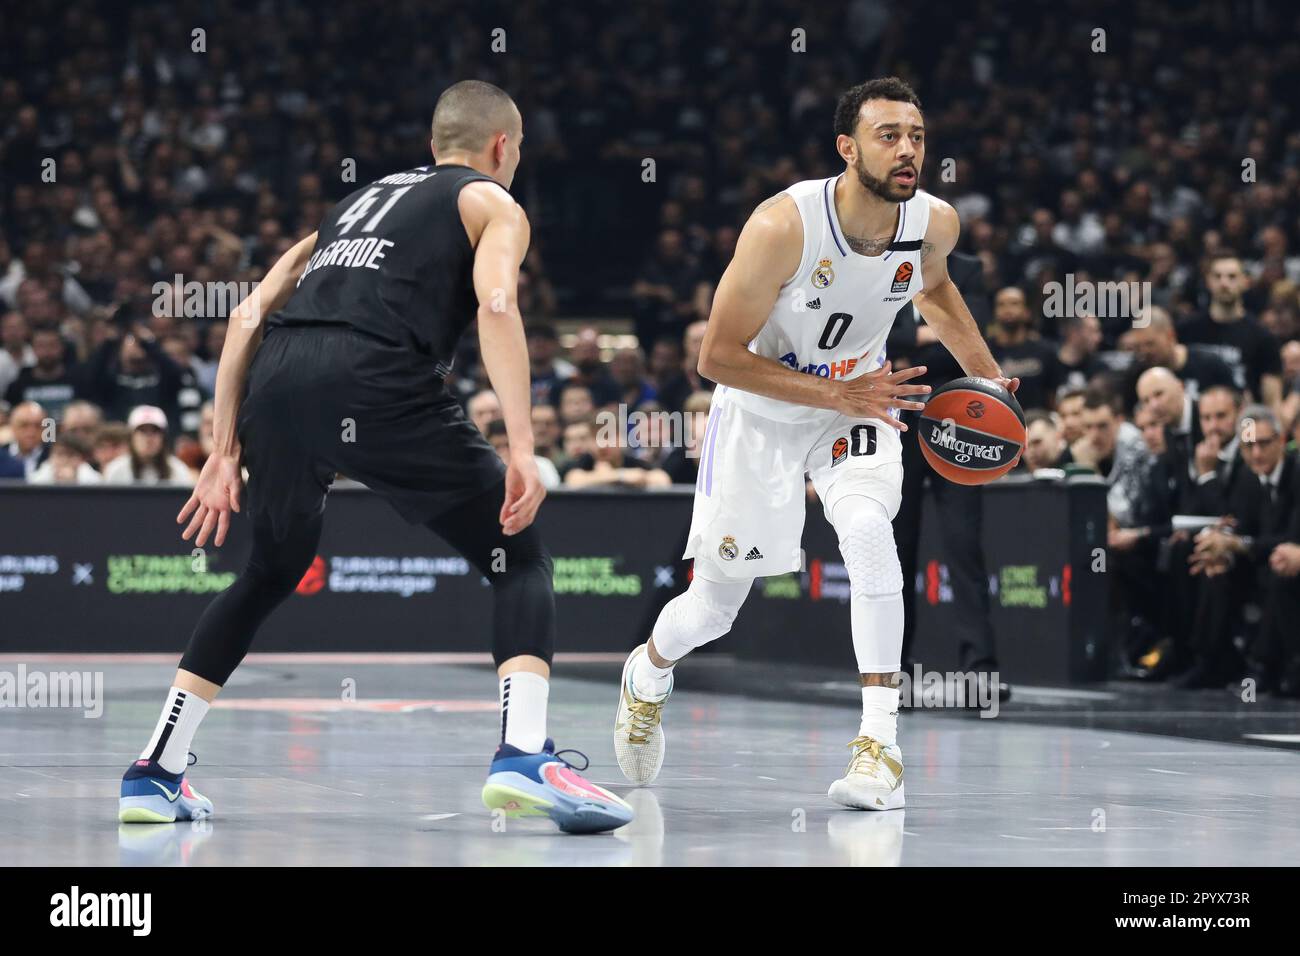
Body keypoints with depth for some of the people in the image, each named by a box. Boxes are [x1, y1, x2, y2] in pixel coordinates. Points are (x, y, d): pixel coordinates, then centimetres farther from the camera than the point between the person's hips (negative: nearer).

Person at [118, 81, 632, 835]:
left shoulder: (359, 200, 36)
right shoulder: (492, 205, 19)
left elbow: (249, 317, 26)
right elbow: (496, 304, -4)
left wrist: (225, 453, 26)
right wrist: (522, 449, -11)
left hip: (277, 377, 6)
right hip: (377, 382, -6)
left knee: (270, 575, 28)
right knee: (521, 560, 7)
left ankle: (156, 773, 24)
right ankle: (526, 759, -13)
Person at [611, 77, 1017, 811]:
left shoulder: (935, 224, -16)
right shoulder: (783, 227, -32)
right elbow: (718, 357, -25)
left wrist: (989, 375, -1)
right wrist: (837, 395, -30)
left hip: (858, 401, 2)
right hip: (761, 412, -2)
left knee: (868, 531, -30)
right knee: (715, 608, 10)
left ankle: (882, 742, -26)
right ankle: (649, 674, 46)